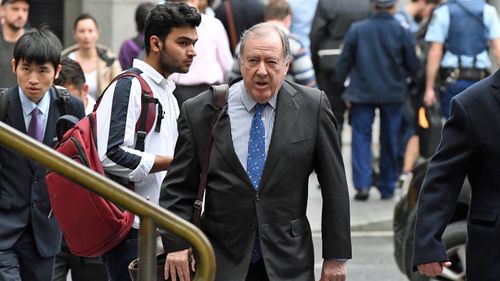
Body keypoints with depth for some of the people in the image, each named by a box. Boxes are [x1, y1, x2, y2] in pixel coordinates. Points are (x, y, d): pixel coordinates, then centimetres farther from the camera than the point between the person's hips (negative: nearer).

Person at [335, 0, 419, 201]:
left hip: (362, 92, 0)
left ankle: (362, 184, -12)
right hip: (393, 94, 1)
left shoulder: (356, 29, -3)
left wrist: (342, 86, 12)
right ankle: (387, 187, 16)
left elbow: (344, 62, 0)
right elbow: (413, 66, 0)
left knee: (361, 136, 3)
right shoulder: (402, 31, -5)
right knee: (389, 140, 11)